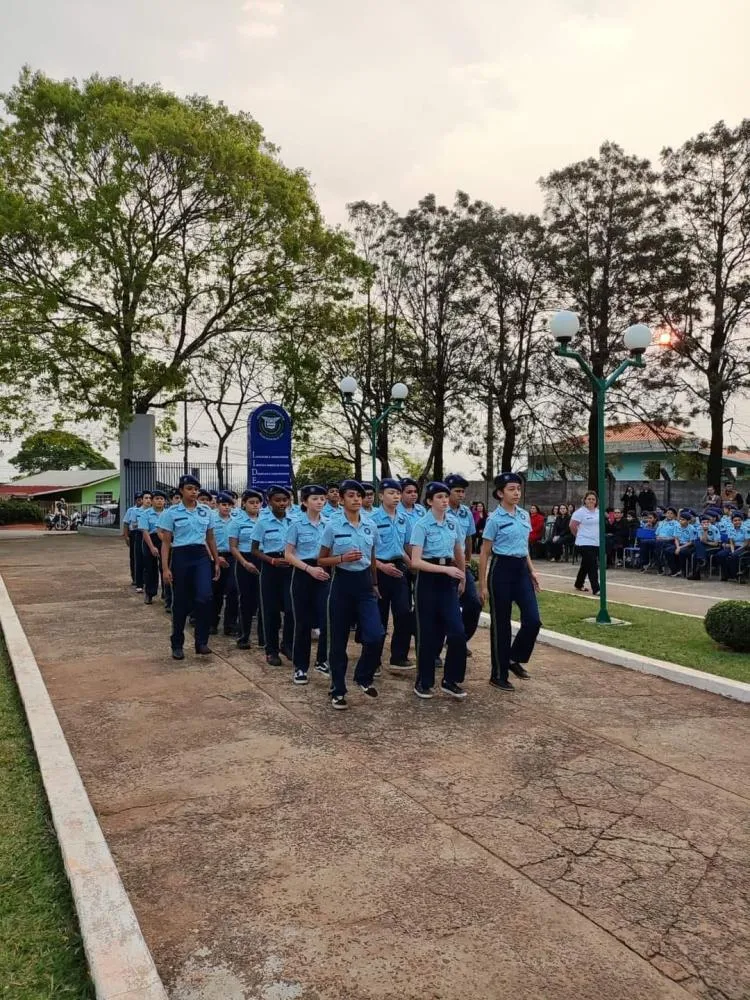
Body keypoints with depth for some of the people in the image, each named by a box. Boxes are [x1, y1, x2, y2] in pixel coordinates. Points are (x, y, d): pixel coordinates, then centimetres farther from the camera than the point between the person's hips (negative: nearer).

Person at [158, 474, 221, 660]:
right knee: (180, 602, 5)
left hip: (201, 556, 2)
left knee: (205, 597, -17)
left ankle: (201, 641, -6)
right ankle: (177, 644, 21)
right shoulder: (171, 512, -2)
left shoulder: (205, 511, 8)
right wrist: (165, 568, -9)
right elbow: (166, 542, -3)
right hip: (181, 557, -2)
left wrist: (216, 562, 12)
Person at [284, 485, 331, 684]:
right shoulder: (297, 524, -4)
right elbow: (288, 555, -5)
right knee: (303, 622, 3)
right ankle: (300, 667, 15)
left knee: (327, 619, -4)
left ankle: (322, 660, 15)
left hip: (323, 574, 3)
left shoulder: (328, 524, 6)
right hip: (303, 575, -3)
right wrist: (310, 568, -16)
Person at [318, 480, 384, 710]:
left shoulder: (371, 526, 4)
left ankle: (363, 676, 19)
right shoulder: (333, 527, -6)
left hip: (364, 582, 3)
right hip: (342, 583, -3)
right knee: (339, 639, 4)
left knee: (375, 635, -9)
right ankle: (338, 690, 19)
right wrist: (343, 558, -17)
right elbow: (321, 560, -2)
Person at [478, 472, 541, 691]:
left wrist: (532, 571, 11)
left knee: (533, 620, -3)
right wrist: (482, 584, -9)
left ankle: (515, 658, 22)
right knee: (501, 624, 2)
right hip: (502, 569, -6)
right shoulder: (495, 519, -10)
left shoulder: (525, 515, 9)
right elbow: (485, 553, -7)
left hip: (521, 569, 6)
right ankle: (498, 675, 15)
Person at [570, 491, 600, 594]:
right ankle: (596, 589, -8)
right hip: (585, 543, -7)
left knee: (586, 565, 17)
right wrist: (579, 535, 2)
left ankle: (578, 585, 32)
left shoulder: (598, 512, 10)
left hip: (596, 543, 7)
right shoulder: (580, 512, -11)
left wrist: (596, 535, 16)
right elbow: (572, 526, -8)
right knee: (592, 566, -11)